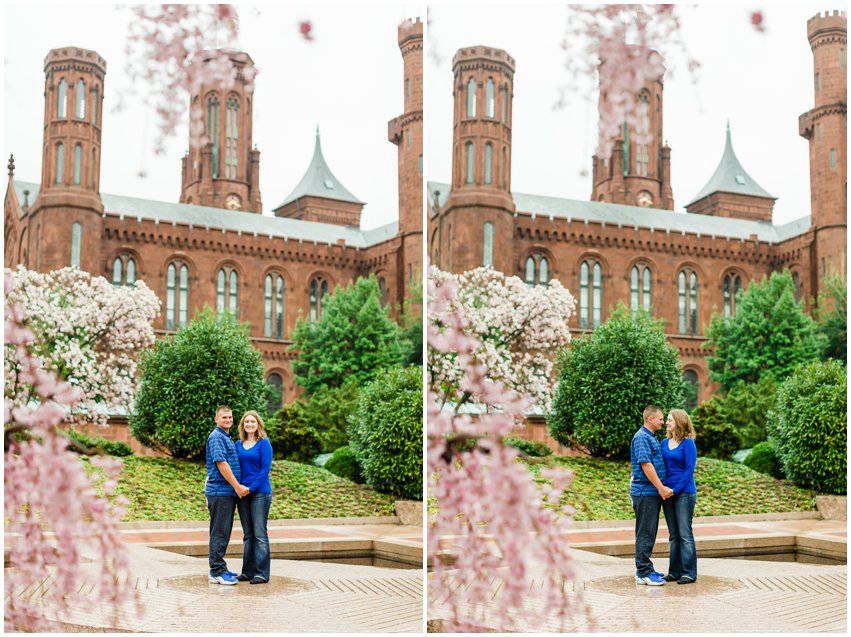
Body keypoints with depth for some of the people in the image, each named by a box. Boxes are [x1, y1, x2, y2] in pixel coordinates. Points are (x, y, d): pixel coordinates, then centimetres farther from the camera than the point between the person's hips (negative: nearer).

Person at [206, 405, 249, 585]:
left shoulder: (227, 438, 20)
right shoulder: (216, 437, -11)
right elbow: (221, 463, -18)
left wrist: (237, 487, 16)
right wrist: (237, 486, -17)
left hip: (229, 491, 10)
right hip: (220, 491, -10)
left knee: (224, 532, 12)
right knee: (219, 532, -7)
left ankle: (219, 569, 19)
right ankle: (217, 572, -5)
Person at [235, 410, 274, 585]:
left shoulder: (264, 443, -3)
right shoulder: (238, 445, 12)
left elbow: (265, 469, -9)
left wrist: (251, 488, -14)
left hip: (260, 492, -5)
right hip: (242, 493, 5)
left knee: (260, 534, -4)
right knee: (247, 534, 11)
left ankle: (262, 573, 0)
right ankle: (247, 571, 16)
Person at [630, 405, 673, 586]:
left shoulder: (651, 437, 18)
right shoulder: (641, 437, -14)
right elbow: (646, 464, -21)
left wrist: (661, 488, 16)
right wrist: (661, 488, -19)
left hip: (653, 492, 10)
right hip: (645, 492, -10)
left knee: (649, 532, 13)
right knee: (645, 533, -7)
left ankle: (645, 569, 19)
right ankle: (643, 573, -4)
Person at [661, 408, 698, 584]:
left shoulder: (688, 443, -8)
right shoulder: (664, 443, 10)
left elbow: (689, 470, -12)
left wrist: (675, 490, -16)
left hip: (684, 493, -6)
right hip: (667, 493, 6)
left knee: (685, 534, -3)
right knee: (673, 535, 11)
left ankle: (689, 573, 3)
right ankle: (674, 572, 17)